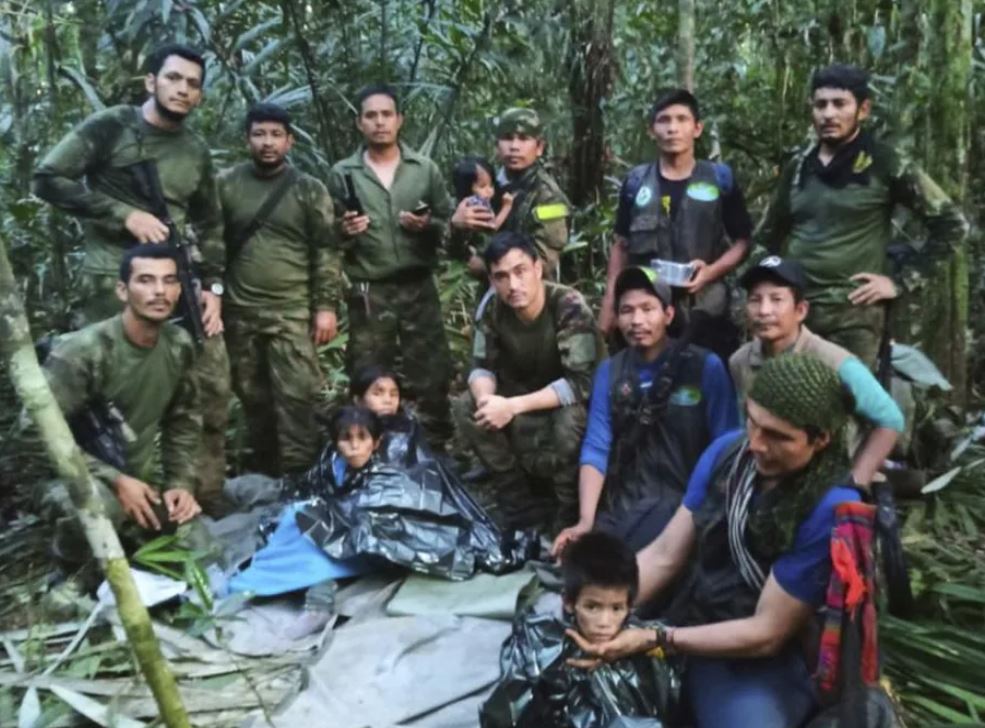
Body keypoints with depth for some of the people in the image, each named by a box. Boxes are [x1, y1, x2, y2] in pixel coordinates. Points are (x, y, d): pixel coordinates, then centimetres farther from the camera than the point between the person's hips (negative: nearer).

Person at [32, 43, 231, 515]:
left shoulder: (197, 152, 16)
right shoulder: (110, 127, 0)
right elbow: (47, 180, -5)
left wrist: (213, 286, 9)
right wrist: (125, 214, -12)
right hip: (114, 283, -5)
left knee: (212, 388, 3)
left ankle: (206, 503, 17)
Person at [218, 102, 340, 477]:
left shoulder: (309, 189, 2)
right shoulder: (226, 185, 5)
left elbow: (325, 252, 0)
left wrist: (326, 306, -6)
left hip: (293, 312, -2)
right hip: (239, 312, 2)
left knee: (295, 396, -6)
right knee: (253, 398, 11)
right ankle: (264, 473, 25)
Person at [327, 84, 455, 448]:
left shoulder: (426, 169, 6)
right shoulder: (343, 174, 4)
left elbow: (451, 226, 7)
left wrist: (428, 226, -13)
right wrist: (344, 232, -16)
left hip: (419, 289, 1)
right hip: (368, 294, 0)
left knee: (431, 377, 5)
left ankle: (436, 451, 18)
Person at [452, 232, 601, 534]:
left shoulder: (570, 307, -29)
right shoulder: (493, 310, -13)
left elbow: (580, 383, -33)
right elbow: (482, 367, -6)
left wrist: (513, 406, -37)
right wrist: (487, 398, -30)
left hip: (573, 401, -5)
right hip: (526, 395, 5)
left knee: (569, 420, -37)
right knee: (467, 407, -15)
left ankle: (571, 507, -10)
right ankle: (517, 492, 1)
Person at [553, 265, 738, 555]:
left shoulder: (706, 366, -3)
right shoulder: (609, 372, 7)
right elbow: (596, 449, 0)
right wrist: (586, 521, -13)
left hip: (685, 500, -3)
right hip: (623, 504, 4)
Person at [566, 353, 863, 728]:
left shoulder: (832, 508, -22)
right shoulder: (727, 451, -5)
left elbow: (766, 633, -17)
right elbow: (663, 556, -1)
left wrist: (654, 640, -22)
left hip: (766, 663, -5)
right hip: (693, 630, 5)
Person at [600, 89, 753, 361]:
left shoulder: (720, 178, 3)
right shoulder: (635, 182, 6)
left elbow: (742, 240, 6)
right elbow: (621, 246, 11)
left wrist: (712, 271, -13)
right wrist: (609, 306, 5)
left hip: (704, 313, -1)